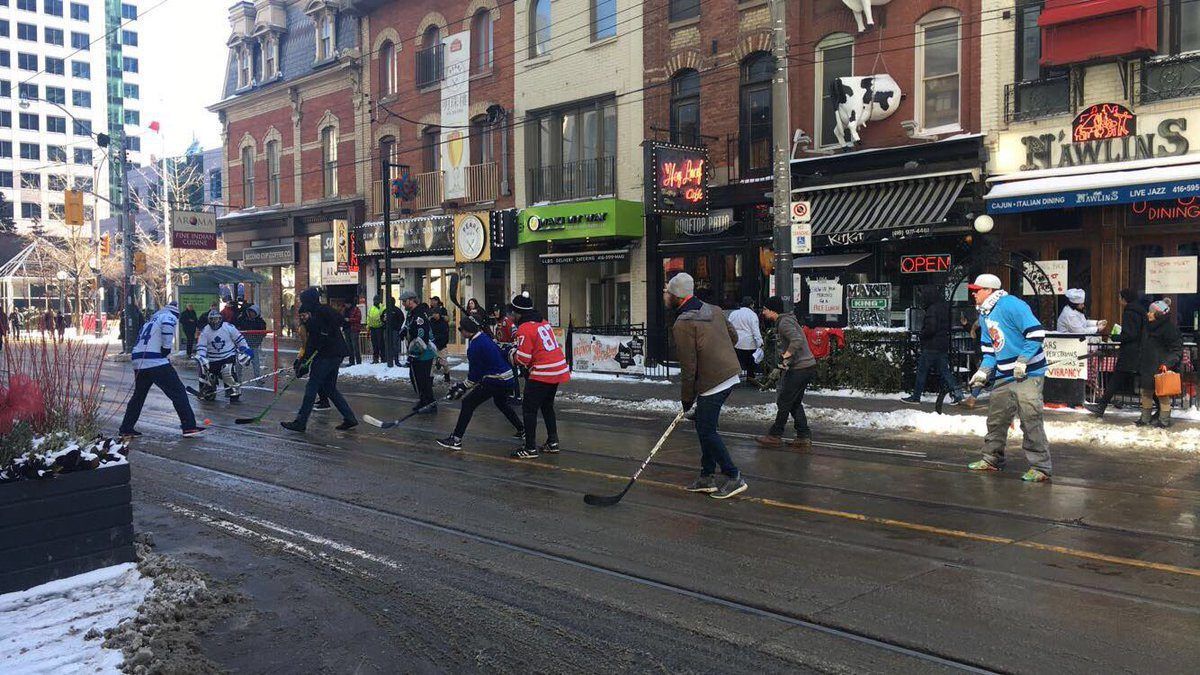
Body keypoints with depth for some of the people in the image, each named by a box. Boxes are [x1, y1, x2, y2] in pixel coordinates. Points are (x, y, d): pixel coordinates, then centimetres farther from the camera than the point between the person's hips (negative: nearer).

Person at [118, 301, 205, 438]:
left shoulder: (153, 319, 28)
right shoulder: (170, 316, 3)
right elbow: (167, 325, -22)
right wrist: (166, 348, -13)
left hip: (139, 363, 8)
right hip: (156, 363, -8)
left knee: (138, 395, 22)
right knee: (178, 392, -5)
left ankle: (126, 430, 26)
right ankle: (189, 427, -9)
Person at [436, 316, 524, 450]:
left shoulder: (476, 345, -17)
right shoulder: (484, 337, 10)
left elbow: (474, 375, -13)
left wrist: (462, 388, -3)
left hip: (495, 381, -10)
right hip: (507, 378, 10)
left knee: (468, 403, -5)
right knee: (501, 403, 33)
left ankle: (456, 440, -8)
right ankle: (522, 430, 41)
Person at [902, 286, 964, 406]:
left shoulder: (932, 310, -17)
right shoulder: (945, 307, 12)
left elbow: (930, 328, -24)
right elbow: (948, 327, 20)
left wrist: (922, 334, -8)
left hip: (931, 347, -8)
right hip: (943, 346, 8)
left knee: (922, 371, 1)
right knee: (944, 370, 11)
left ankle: (916, 397, 7)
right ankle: (956, 393, 2)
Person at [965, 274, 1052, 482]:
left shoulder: (1011, 305, -15)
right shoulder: (984, 316, 14)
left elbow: (1036, 333, -20)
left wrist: (1022, 361, -22)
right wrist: (983, 371, 7)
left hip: (1028, 373, -9)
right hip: (1004, 376, 9)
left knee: (1030, 420, -9)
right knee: (996, 418, 13)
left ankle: (1040, 467, -2)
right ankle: (992, 459, 26)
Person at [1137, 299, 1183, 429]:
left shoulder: (1170, 328, -11)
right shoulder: (1147, 326, 10)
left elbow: (1177, 349, -12)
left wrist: (1168, 363, -22)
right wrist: (1140, 365, 17)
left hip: (1161, 367, -7)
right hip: (1147, 367, 7)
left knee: (1162, 394, 1)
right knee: (1146, 392, 11)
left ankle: (1165, 420, 10)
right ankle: (1145, 418, 21)